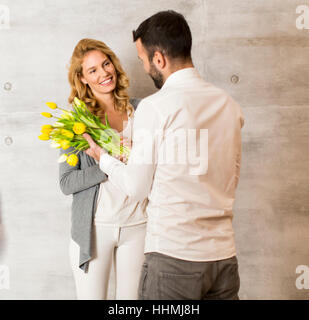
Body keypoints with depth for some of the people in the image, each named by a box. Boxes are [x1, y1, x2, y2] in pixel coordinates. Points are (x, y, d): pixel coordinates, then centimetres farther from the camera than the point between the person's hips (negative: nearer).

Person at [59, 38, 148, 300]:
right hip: (95, 226, -2)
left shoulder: (139, 110, 3)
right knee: (92, 295, 9)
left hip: (138, 223, 2)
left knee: (131, 295, 12)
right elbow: (66, 183, -8)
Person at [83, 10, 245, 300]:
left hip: (173, 257, -5)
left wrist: (102, 157, 12)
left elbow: (137, 188, -7)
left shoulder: (154, 107, -14)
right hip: (224, 255, 6)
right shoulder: (230, 105, 3)